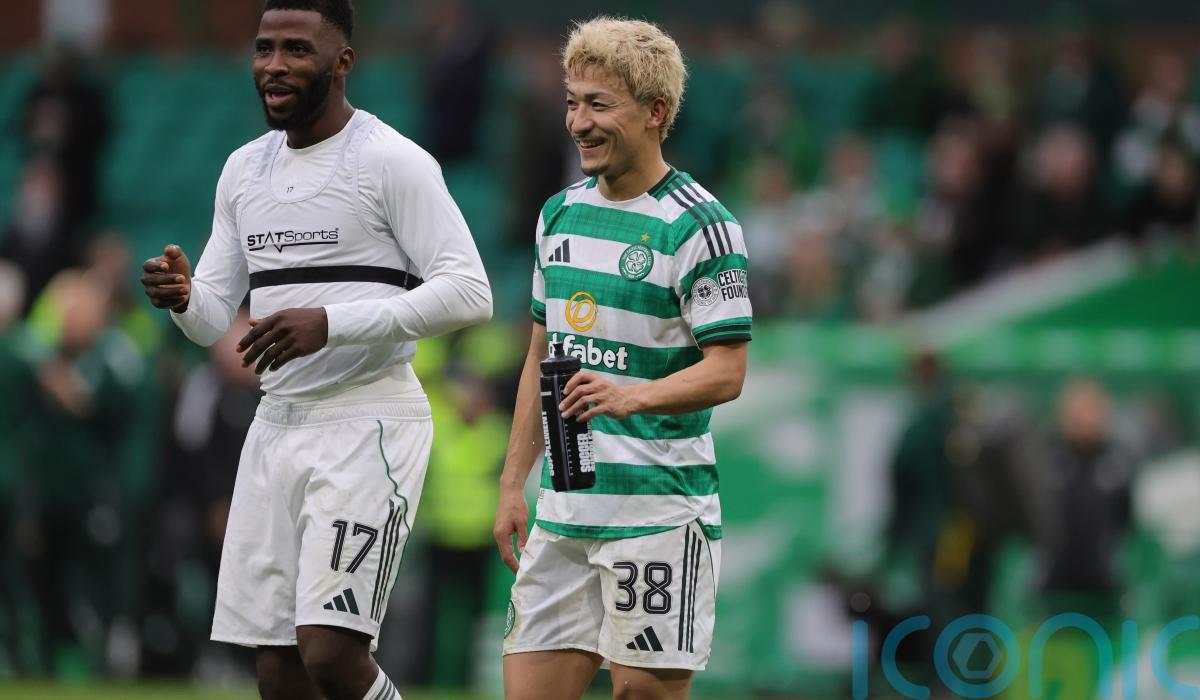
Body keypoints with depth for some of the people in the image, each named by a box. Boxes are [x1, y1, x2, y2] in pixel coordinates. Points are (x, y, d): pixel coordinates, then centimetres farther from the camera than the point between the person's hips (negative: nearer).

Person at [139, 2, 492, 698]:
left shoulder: (394, 163, -8)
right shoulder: (244, 170, 14)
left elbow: (468, 293, -14)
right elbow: (214, 321, 17)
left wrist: (330, 323, -21)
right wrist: (182, 297, -8)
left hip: (368, 425, -7)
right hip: (277, 427, 7)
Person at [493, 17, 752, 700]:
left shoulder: (700, 226, -9)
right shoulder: (561, 214, 14)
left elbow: (727, 371, -13)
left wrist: (632, 394, -30)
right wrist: (514, 484, 17)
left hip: (659, 509, -7)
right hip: (564, 510, 7)